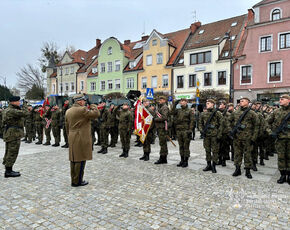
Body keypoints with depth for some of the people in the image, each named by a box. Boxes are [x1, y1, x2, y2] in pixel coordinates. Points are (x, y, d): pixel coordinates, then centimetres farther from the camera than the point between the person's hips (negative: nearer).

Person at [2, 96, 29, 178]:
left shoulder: (7, 110, 15)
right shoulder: (12, 111, -18)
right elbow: (25, 113, -24)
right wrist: (24, 106, -8)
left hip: (9, 134, 11)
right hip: (14, 134, -11)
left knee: (9, 153, 16)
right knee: (12, 153, -4)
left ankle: (8, 170, 25)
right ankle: (8, 171, 2)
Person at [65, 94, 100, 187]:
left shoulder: (68, 111, 12)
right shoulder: (82, 110, -15)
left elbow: (67, 126, 17)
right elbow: (96, 114, -14)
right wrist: (93, 106, 4)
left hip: (72, 139, 9)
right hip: (81, 139, -9)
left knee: (73, 160, 13)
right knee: (80, 160, -1)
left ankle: (73, 179, 23)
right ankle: (77, 181, 6)